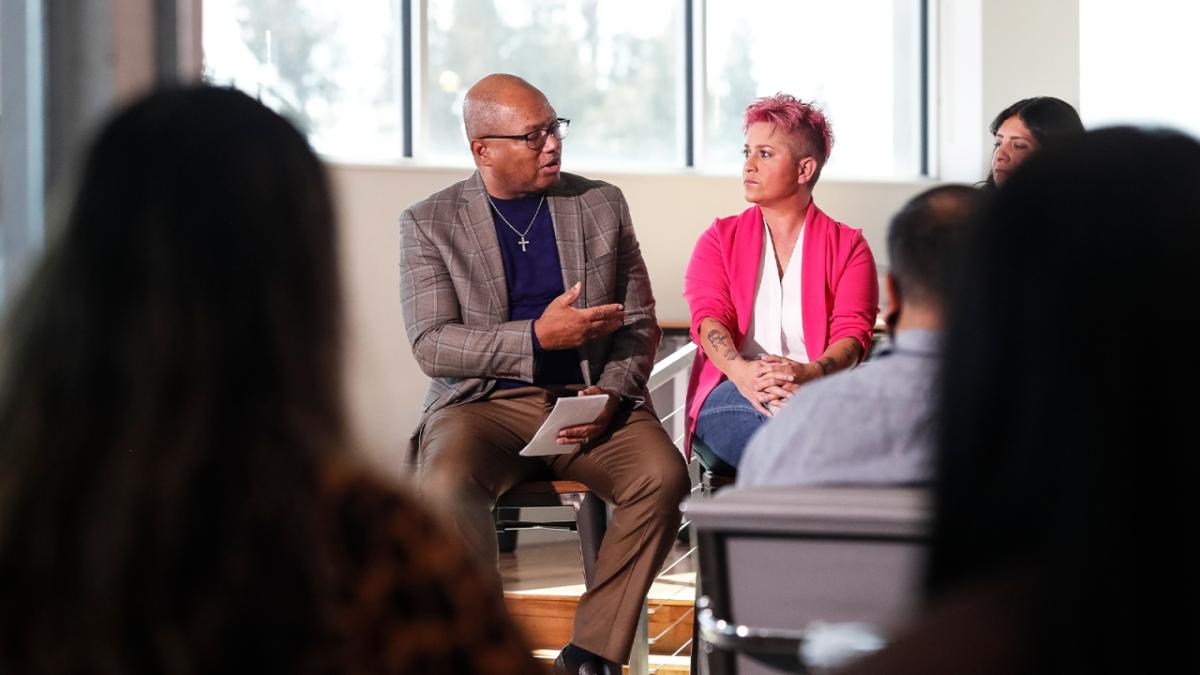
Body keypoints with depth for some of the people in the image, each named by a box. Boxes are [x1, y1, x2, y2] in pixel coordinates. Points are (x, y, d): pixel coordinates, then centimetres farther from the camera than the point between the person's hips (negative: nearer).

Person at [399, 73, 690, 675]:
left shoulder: (601, 205, 11)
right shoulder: (429, 224, 4)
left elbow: (639, 324, 11)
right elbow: (431, 347, -5)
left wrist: (612, 392, -9)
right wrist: (538, 337, -17)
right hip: (483, 403, -2)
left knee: (663, 476, -29)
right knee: (448, 486, -35)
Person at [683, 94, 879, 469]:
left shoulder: (848, 247, 15)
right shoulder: (720, 240, 19)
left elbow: (853, 332, 0)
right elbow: (709, 317, 1)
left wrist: (810, 374, -24)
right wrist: (740, 371, -24)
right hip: (731, 393, 0)